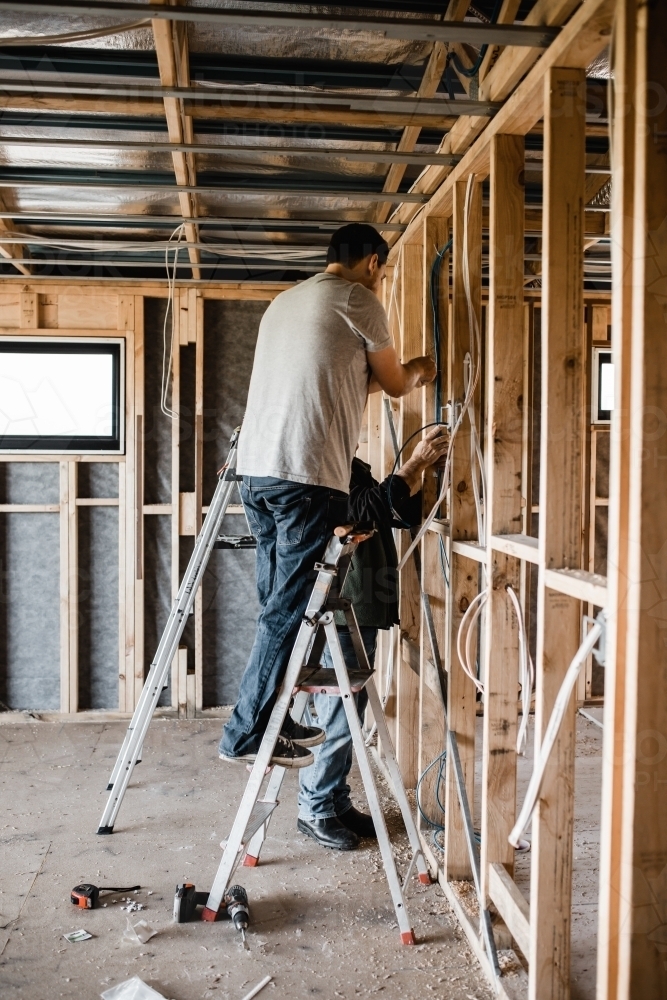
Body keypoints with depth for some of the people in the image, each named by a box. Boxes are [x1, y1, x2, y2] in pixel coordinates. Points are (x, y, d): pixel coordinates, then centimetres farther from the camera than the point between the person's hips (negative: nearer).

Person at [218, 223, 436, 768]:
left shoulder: (286, 300, 24)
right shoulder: (357, 300, 1)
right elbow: (395, 384, 11)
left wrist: (396, 373, 38)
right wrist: (417, 372, 34)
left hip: (256, 468, 8)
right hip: (307, 475, -8)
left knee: (281, 604, 14)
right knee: (290, 608, -3)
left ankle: (274, 721, 22)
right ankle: (247, 734, 2)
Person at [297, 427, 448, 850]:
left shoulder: (356, 468, 16)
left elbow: (405, 514, 15)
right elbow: (367, 507, -25)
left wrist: (422, 467, 1)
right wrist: (415, 464, -20)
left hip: (362, 613, 10)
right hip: (338, 615, -9)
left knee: (350, 717, 15)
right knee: (335, 720, -2)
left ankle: (338, 804, 27)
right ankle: (314, 810, 13)